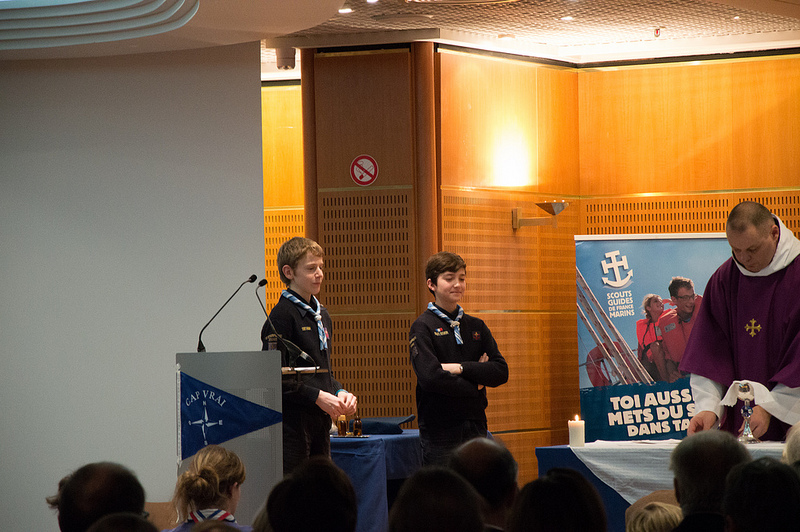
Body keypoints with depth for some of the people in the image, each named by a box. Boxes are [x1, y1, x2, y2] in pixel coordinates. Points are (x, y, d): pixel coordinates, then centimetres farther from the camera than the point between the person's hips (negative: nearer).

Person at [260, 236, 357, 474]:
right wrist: (318, 396, -18)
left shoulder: (322, 315, 17)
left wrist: (339, 392, 5)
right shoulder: (282, 315, -10)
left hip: (320, 420, 9)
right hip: (292, 421, -8)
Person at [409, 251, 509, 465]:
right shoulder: (422, 327, -3)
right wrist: (475, 385, -7)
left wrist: (461, 368, -10)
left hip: (476, 427, 5)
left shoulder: (476, 326, 14)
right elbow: (430, 377, -17)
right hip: (440, 432, -5)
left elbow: (501, 371, 3)